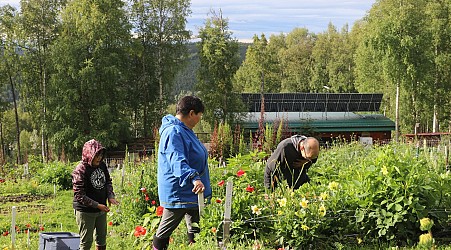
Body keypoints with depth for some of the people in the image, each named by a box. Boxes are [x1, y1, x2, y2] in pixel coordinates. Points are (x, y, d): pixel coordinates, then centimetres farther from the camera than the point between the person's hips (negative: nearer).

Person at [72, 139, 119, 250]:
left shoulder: (102, 165, 1)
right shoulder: (80, 170, -20)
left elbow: (108, 182, 16)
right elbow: (79, 195, -22)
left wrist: (110, 196, -3)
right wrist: (97, 205, -24)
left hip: (101, 211, 7)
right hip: (85, 212, -7)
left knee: (102, 239, 19)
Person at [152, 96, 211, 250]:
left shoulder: (184, 130, 14)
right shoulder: (173, 132, -21)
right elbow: (177, 161, -35)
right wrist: (193, 178, -49)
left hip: (190, 193, 11)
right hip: (177, 193, -11)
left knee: (195, 232, 16)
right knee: (163, 233, 0)